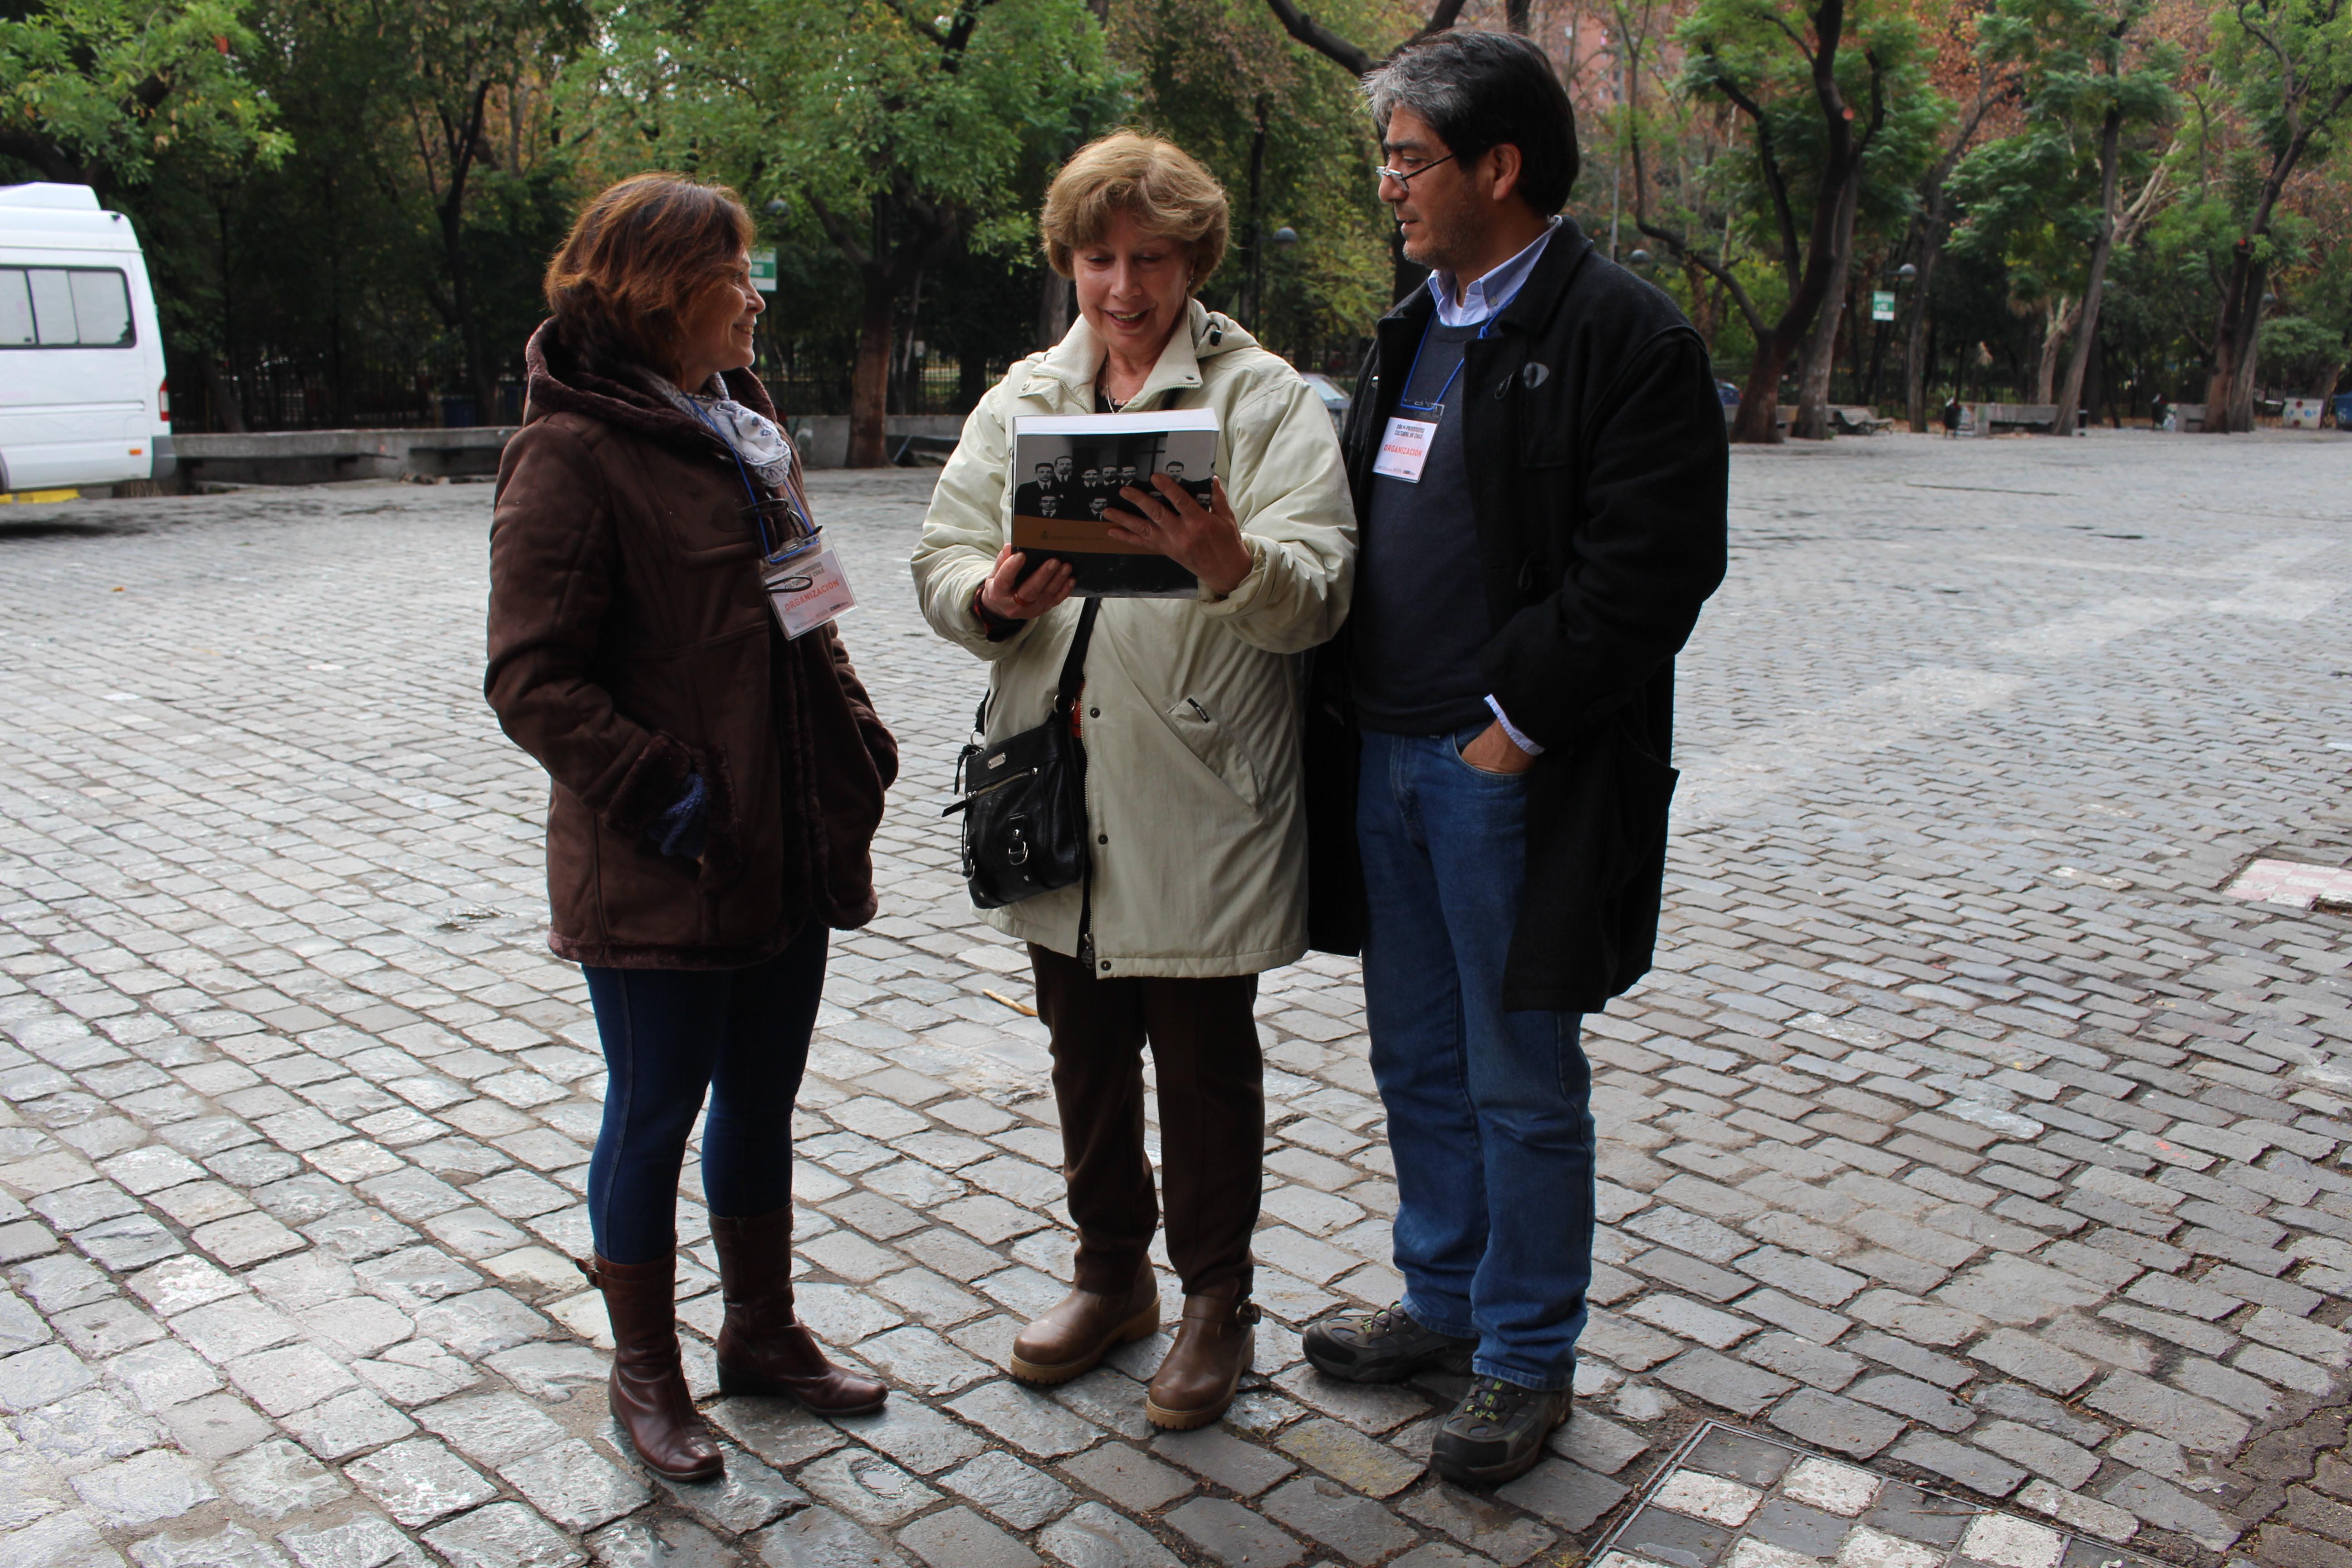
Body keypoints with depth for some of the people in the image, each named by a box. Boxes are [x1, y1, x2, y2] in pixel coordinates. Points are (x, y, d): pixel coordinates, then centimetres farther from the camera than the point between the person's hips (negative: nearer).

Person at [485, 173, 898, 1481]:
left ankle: (765, 1333, 38)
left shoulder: (749, 427, 12)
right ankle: (647, 1374, 29)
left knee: (763, 1102, 19)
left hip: (792, 849, 7)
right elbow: (532, 677, -16)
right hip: (659, 874, -7)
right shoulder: (574, 455, -13)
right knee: (656, 1117, 9)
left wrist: (858, 734, 6)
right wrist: (656, 797, -21)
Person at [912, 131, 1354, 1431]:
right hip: (1055, 799, 5)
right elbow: (942, 565, 5)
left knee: (1205, 1064, 8)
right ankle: (1112, 1271, 38)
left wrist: (1228, 561, -36)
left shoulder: (1268, 402, -3)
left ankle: (1215, 1297, 29)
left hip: (1200, 802, -4)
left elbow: (1315, 595, -14)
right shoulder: (1021, 402, 11)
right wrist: (995, 596, -17)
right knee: (1084, 1052, 18)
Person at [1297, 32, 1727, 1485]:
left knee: (1522, 1088, 6)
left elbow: (1648, 570, -17)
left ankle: (1528, 1358, 23)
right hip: (1382, 756, 8)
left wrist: (1511, 728, -17)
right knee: (1420, 1065, 18)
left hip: (1511, 772, -8)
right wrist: (1344, 709, 7)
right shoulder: (1413, 332, 15)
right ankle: (1444, 1301, 36)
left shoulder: (1625, 334, -11)